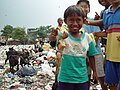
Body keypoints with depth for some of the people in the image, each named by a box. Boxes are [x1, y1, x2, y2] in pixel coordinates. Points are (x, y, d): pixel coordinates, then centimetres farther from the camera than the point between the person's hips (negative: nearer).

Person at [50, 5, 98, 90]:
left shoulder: (87, 37, -1)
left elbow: (91, 56, 10)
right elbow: (54, 43, -34)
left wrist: (94, 71, 13)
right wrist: (53, 38, -55)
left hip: (82, 78, 3)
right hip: (65, 79, -3)